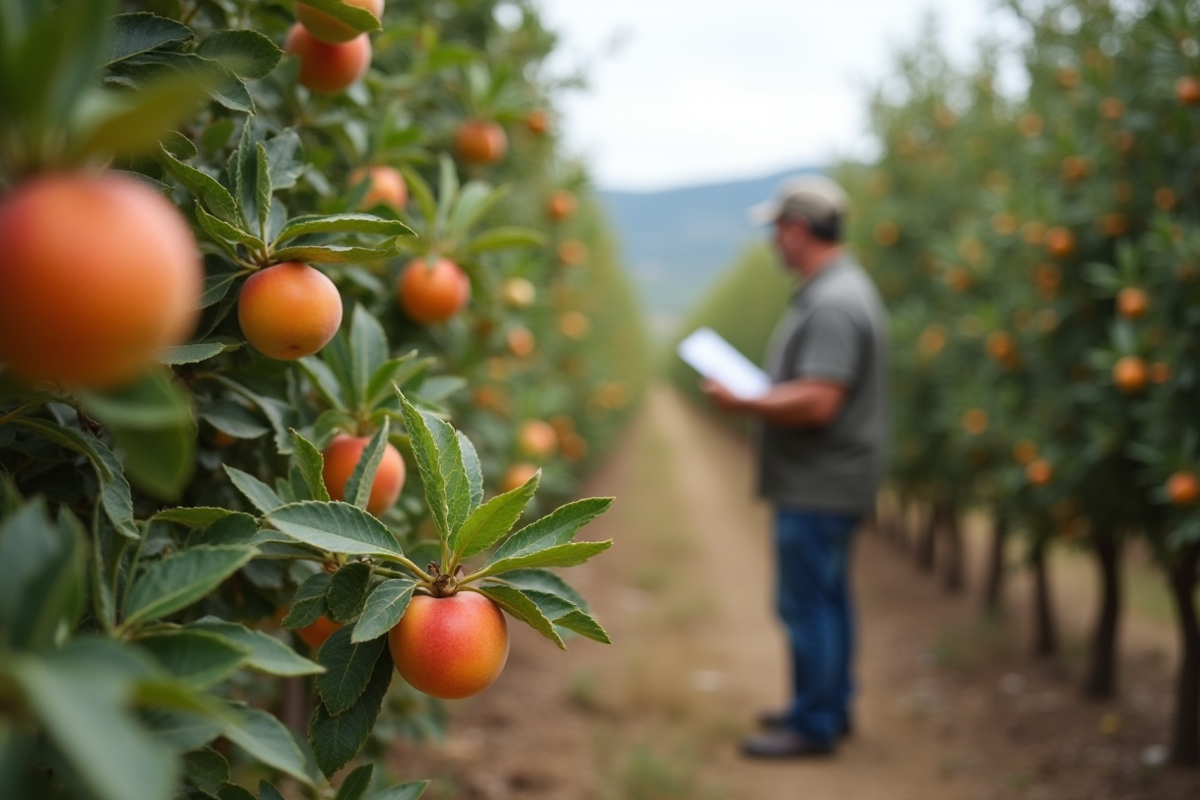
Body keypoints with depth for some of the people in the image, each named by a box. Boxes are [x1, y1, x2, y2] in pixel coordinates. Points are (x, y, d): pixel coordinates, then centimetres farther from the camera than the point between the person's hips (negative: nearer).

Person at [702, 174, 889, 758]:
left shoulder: (833, 304, -22)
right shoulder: (836, 288, 14)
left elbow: (816, 402, -28)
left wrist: (742, 403, -19)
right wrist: (757, 393, 15)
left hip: (819, 486, -11)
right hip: (822, 483, 11)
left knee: (806, 603, -2)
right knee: (825, 599, 19)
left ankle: (814, 725, 8)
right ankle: (829, 706, 31)